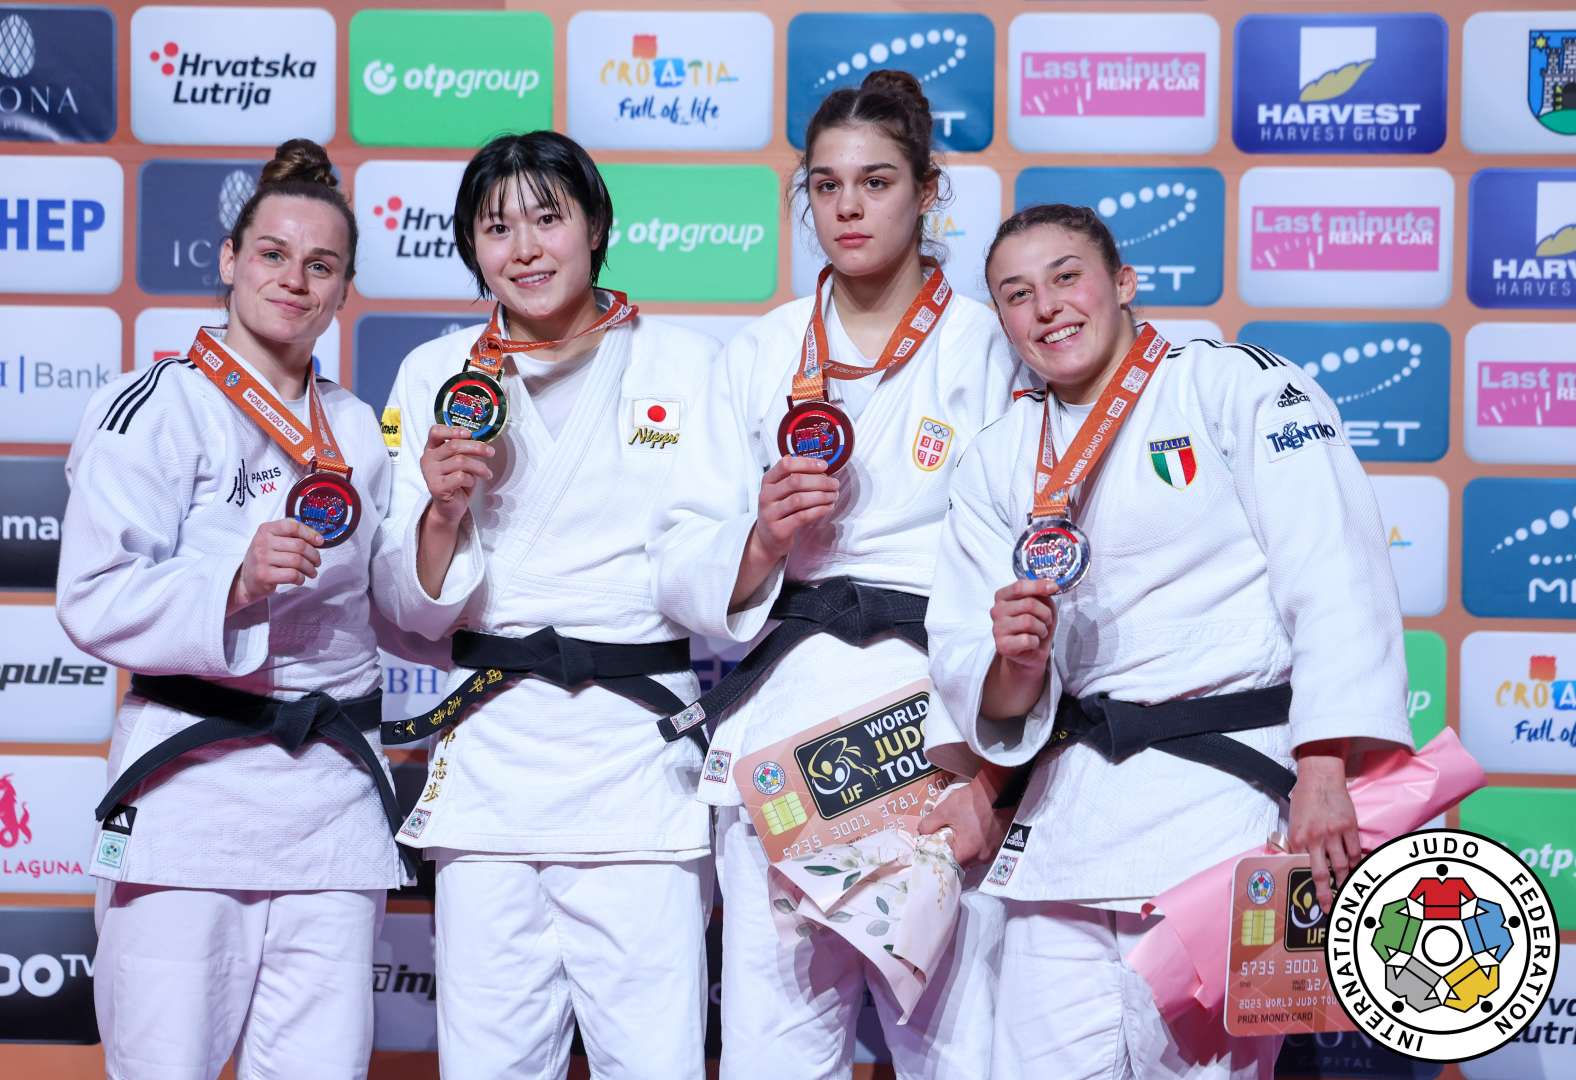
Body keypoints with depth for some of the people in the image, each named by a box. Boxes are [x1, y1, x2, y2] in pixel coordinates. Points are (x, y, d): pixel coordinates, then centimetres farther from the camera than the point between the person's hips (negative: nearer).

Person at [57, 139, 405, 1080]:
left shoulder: (357, 433, 16)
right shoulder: (157, 409, -2)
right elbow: (94, 602, -9)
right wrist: (233, 584, -22)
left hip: (333, 789, 5)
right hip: (192, 783, -5)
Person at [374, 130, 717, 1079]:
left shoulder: (687, 364, 6)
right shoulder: (438, 376, 9)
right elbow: (418, 611, 7)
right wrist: (442, 512, -10)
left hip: (640, 749, -1)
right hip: (490, 751, 2)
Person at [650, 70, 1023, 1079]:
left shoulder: (989, 348, 4)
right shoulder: (761, 356, 14)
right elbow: (687, 577, 11)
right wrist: (764, 542, -9)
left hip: (940, 730, -3)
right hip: (784, 722, 3)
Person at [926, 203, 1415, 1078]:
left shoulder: (1240, 384, 0)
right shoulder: (999, 464, 16)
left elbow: (1337, 584, -10)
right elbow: (965, 670, 11)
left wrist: (1323, 776, -20)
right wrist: (1014, 664, -13)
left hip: (1234, 793, -5)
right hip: (1076, 804, 5)